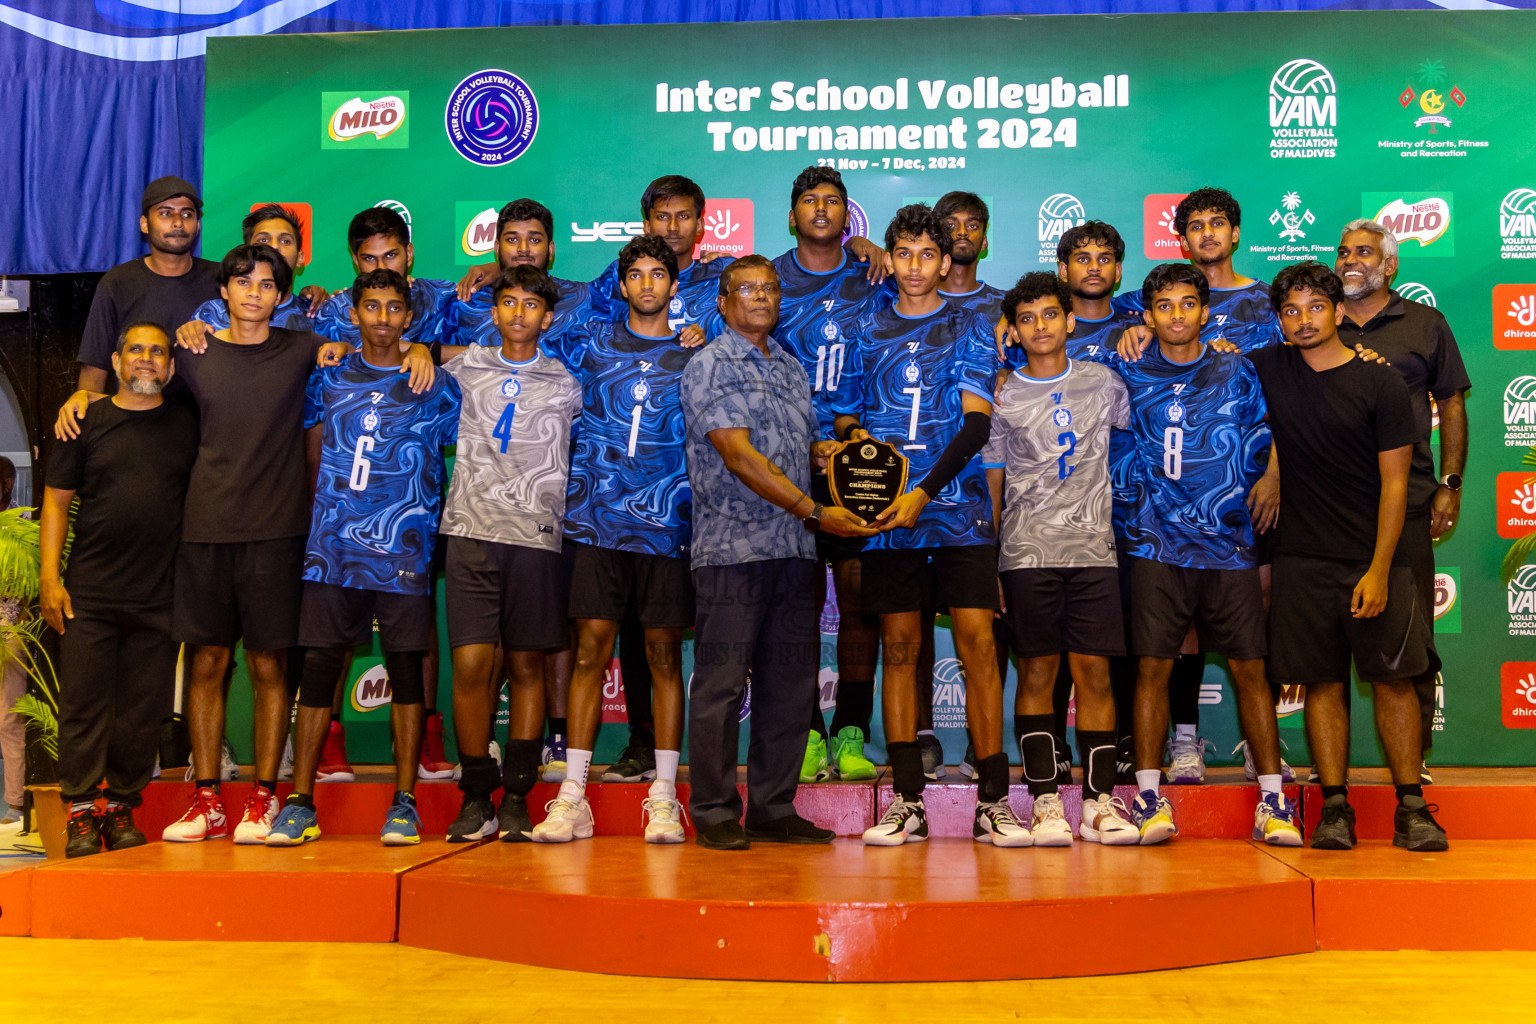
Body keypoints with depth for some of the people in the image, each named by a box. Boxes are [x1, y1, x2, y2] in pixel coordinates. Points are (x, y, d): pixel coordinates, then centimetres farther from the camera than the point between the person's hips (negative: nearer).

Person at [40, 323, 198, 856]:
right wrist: (50, 577, -3)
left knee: (142, 711, 4)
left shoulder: (186, 426, 9)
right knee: (83, 704, 0)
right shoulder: (87, 422, 5)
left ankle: (121, 810, 16)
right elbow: (56, 499, 5)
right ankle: (80, 813, 9)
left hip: (159, 597, 1)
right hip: (89, 593, -1)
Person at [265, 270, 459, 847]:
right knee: (318, 666, 1)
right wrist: (318, 515, 13)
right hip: (332, 550, 2)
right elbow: (311, 456, 17)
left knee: (406, 668, 1)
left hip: (404, 553, -1)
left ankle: (404, 803, 9)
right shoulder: (328, 378, 11)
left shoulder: (434, 385, 6)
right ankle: (300, 803, 9)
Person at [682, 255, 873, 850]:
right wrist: (814, 511, -18)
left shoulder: (792, 368, 20)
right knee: (722, 685, -2)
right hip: (733, 548, -6)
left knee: (791, 683, 8)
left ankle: (774, 809, 17)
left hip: (795, 549, 7)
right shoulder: (709, 366, -2)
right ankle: (714, 815, 8)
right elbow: (739, 455, -13)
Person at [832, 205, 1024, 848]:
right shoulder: (867, 332, 15)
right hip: (888, 511, 2)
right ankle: (907, 802, 9)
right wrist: (855, 437, -4)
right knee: (899, 647, 2)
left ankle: (993, 801, 0)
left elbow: (976, 422, -3)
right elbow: (846, 415, 21)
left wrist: (923, 492, -14)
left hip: (959, 510, -2)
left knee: (977, 644, -7)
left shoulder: (970, 328, 7)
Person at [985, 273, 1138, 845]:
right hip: (1027, 552, -1)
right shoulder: (1002, 398, 7)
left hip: (1094, 547, 1)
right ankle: (1046, 803, 6)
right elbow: (992, 485, 7)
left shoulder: (1103, 383, 11)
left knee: (1094, 671, 1)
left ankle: (1101, 801, 7)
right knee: (1037, 674, 1)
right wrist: (986, 565, 2)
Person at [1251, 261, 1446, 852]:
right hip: (1302, 560, 2)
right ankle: (1335, 807, 9)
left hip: (1374, 559, -2)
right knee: (1322, 681, 3)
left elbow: (1394, 483, -5)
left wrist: (1379, 570, -12)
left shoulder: (1380, 384, -3)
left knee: (1393, 679, -1)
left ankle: (1411, 807, 8)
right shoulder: (1270, 369, 6)